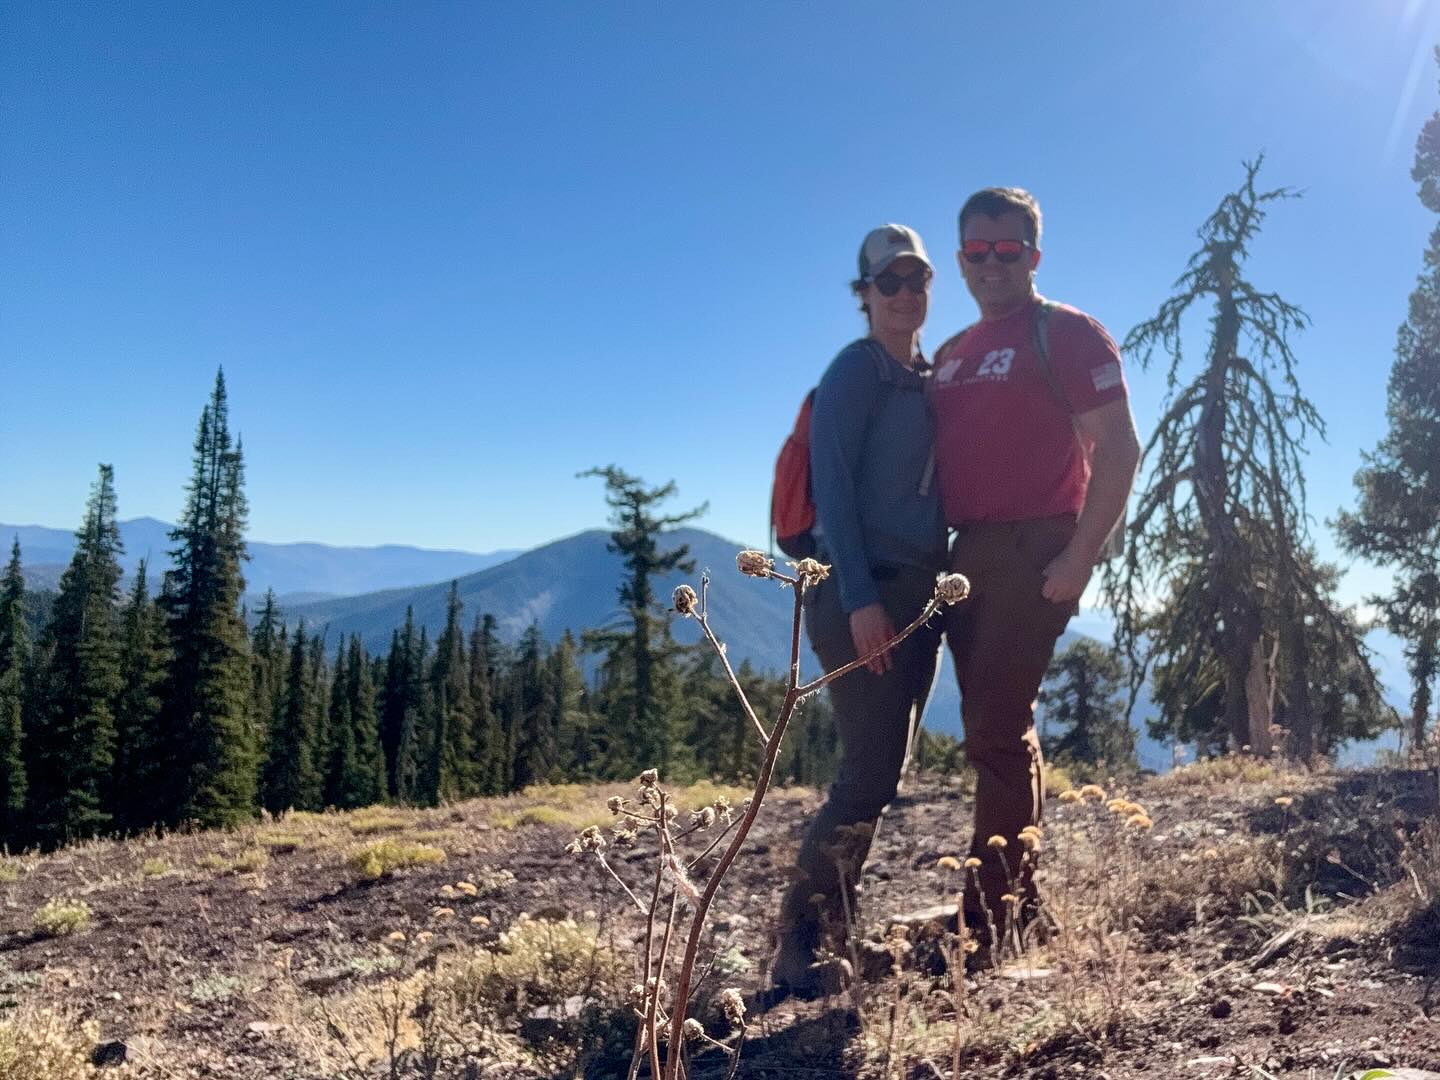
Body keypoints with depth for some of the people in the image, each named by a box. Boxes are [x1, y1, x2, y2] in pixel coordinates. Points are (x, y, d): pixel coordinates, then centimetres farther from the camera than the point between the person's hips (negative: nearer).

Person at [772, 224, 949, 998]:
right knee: (867, 775, -11)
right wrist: (860, 599, -21)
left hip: (918, 594, 8)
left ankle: (827, 928, 19)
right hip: (863, 594, -8)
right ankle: (798, 947, -1)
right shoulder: (856, 370, -5)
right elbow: (833, 487, -14)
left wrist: (938, 591, 11)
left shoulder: (931, 378, 19)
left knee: (880, 775, 9)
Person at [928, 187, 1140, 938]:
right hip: (969, 553, 8)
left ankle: (989, 918, 0)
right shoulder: (952, 354, 17)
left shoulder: (1067, 334, -4)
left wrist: (1080, 557, -17)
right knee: (1002, 731, 13)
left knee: (995, 731, -9)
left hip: (1035, 551, -7)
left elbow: (1118, 449, -11)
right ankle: (1021, 899, 25)